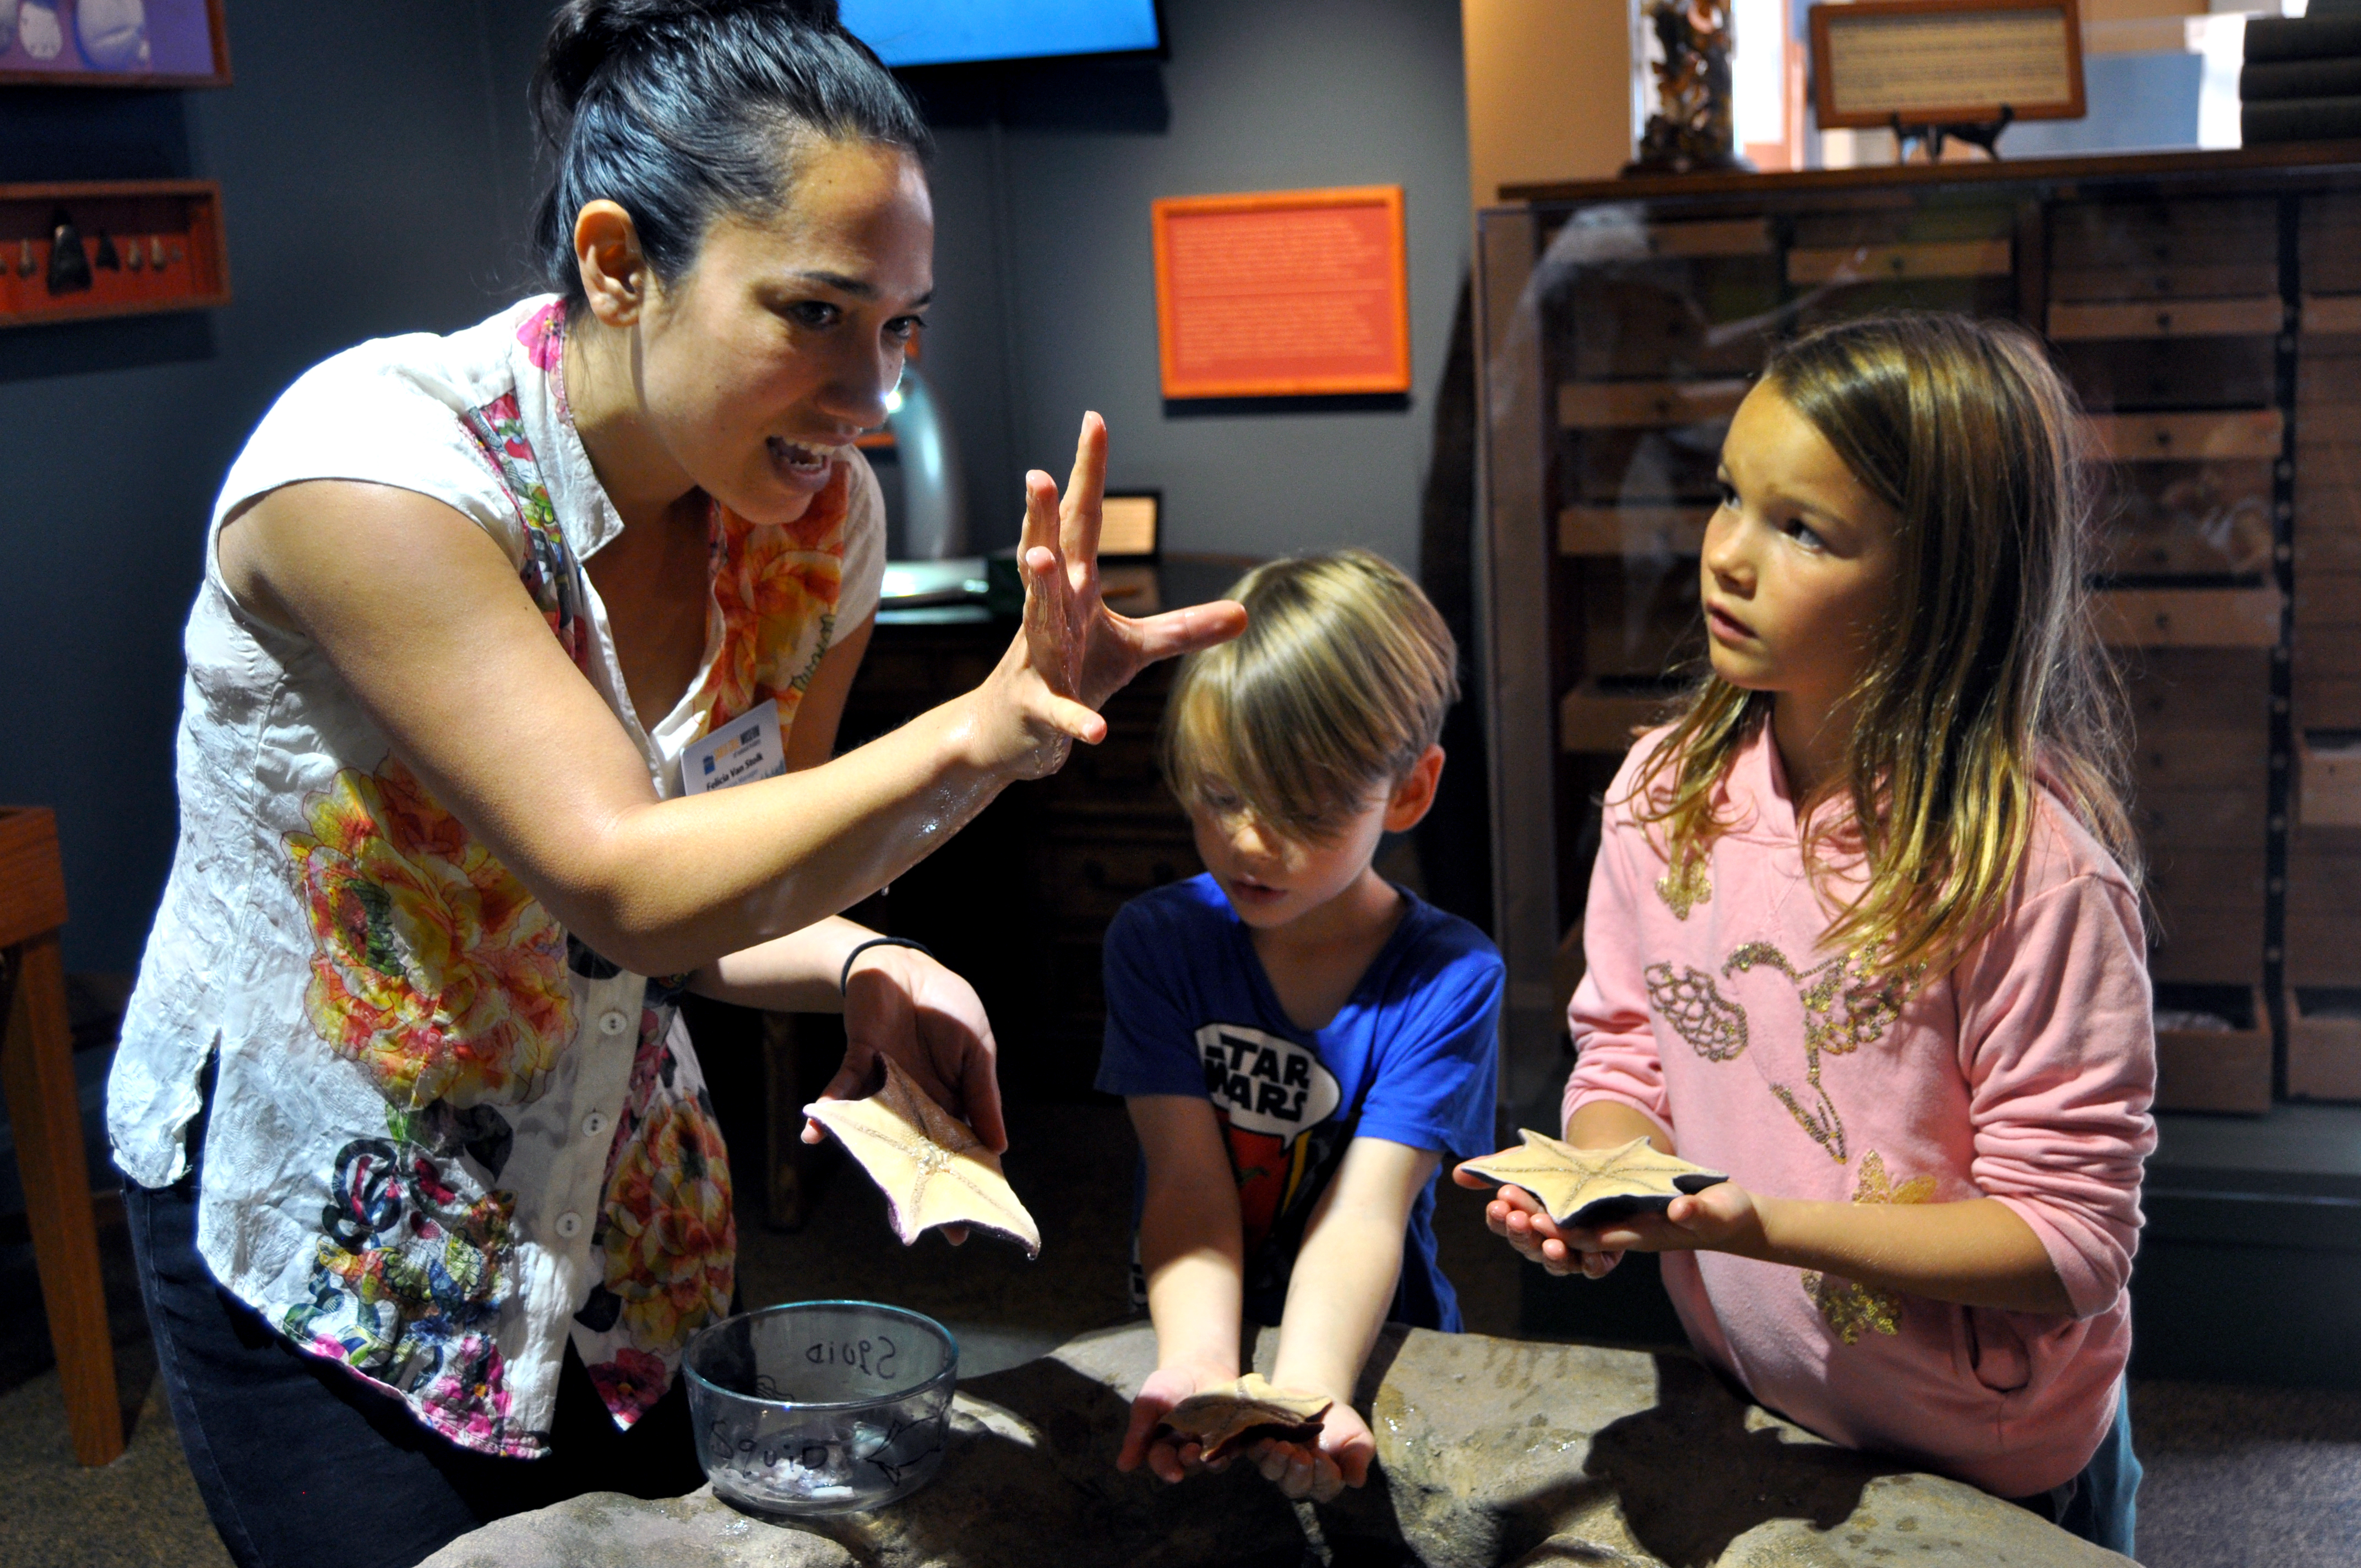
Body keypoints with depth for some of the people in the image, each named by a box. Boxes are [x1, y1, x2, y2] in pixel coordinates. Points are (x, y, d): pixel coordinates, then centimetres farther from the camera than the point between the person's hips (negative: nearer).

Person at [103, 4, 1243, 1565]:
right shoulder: (370, 462, -28)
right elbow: (625, 888, -34)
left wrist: (863, 967, -20)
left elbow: (726, 883, 0)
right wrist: (982, 735, -43)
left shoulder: (821, 516, -10)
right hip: (318, 1254, -5)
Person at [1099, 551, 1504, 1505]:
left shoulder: (1449, 978, -8)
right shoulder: (1157, 942, -2)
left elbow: (1367, 1211, -17)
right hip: (1193, 1342, 2)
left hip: (1374, 1355, -2)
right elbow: (1189, 1183, -11)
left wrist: (1306, 1391, -34)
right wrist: (1195, 1365, -28)